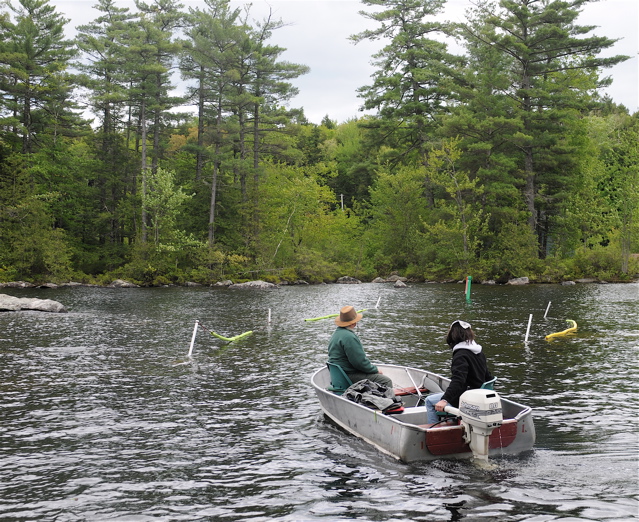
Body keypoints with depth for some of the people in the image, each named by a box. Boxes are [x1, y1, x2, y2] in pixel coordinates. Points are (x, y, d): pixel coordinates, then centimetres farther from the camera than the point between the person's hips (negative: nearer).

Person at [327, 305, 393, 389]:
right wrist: (375, 369, -7)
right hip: (349, 375, -11)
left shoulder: (337, 332, 13)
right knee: (386, 381, -14)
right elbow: (360, 362, -22)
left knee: (379, 375, 19)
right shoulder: (349, 337, -22)